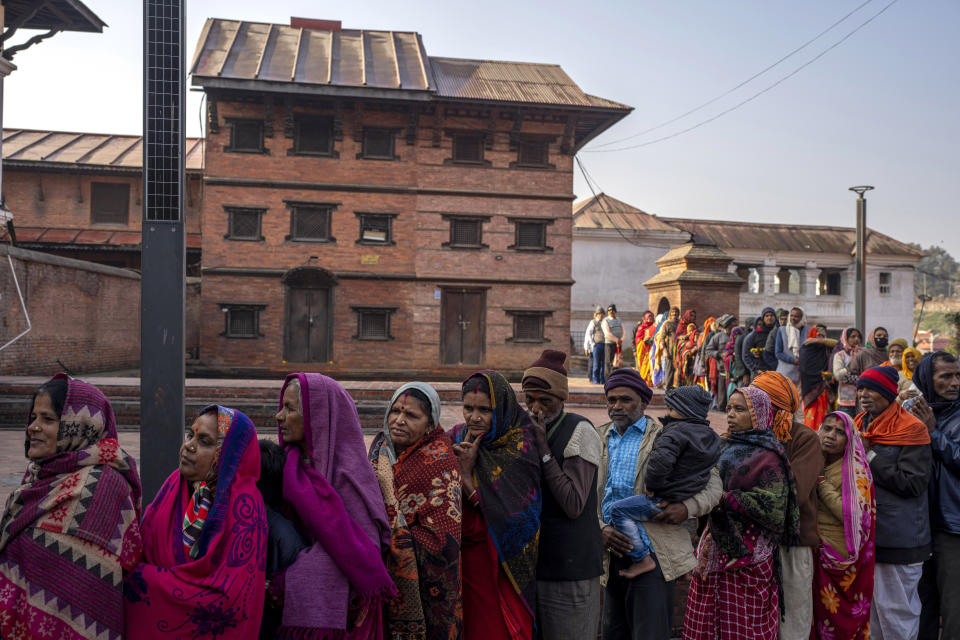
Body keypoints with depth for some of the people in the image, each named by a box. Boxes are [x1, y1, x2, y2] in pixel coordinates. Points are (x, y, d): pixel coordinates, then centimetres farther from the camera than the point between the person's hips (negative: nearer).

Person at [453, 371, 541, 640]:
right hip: (460, 563, 4)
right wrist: (456, 465, -14)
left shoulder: (520, 446, -10)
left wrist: (467, 475, -18)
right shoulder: (456, 439, 4)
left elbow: (512, 515, -18)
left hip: (501, 565, -4)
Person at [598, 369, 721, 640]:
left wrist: (688, 508, -15)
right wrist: (600, 530, -10)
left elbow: (712, 481, 4)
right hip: (613, 552, 4)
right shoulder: (598, 440, 12)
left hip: (653, 554, -4)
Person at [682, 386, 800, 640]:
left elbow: (773, 506, -16)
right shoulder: (728, 449, 16)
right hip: (716, 551, 7)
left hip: (747, 554, -7)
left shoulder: (767, 456, -7)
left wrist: (727, 499, -16)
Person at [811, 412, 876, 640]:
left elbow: (852, 517, -21)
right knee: (815, 615, 10)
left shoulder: (855, 471, -9)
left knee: (840, 621, 4)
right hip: (812, 553, 5)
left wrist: (822, 483, -18)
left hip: (840, 557, -5)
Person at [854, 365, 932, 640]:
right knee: (869, 609, 16)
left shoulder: (911, 429, -11)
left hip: (898, 538, -7)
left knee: (896, 611, 1)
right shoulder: (860, 425, 11)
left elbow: (913, 483, -19)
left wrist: (871, 459, -18)